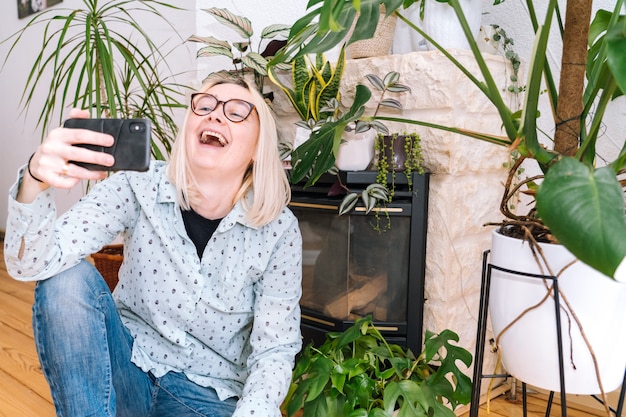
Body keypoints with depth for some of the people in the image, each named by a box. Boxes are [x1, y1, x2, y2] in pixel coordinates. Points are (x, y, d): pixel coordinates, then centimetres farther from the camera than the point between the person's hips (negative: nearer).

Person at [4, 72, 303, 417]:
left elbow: (275, 349, -8)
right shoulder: (140, 188, -11)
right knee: (68, 280, -23)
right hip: (125, 373, 2)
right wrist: (35, 182, -41)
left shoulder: (278, 231, -12)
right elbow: (31, 263, -20)